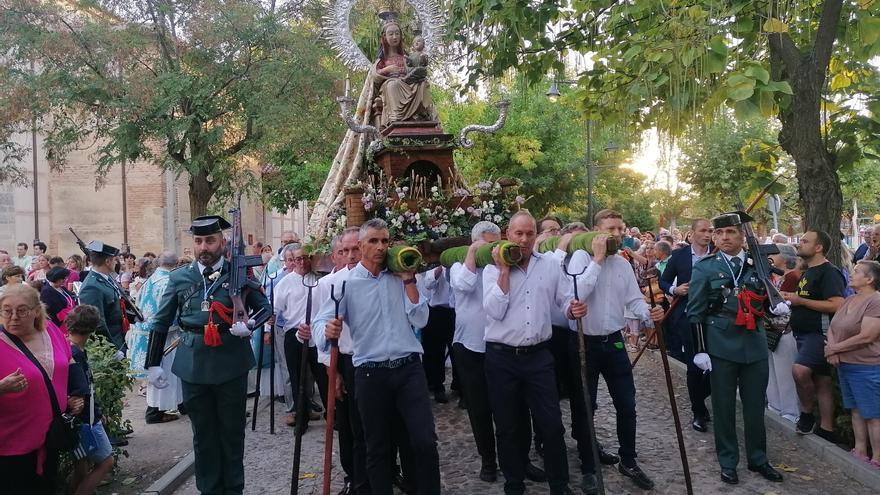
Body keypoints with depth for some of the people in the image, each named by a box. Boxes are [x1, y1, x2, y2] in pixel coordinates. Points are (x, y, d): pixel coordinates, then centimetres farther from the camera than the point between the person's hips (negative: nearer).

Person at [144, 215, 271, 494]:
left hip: (231, 364, -1)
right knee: (203, 434, 13)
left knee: (232, 432, 12)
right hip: (193, 366, 2)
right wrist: (152, 363, 5)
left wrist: (249, 324, -15)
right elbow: (161, 323, 8)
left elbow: (264, 308, 5)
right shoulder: (179, 278, 3)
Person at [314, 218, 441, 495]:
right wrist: (328, 330, -35)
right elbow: (321, 322, -12)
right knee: (378, 448, 11)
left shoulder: (400, 278, 7)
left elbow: (420, 320, -1)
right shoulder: (346, 282, -2)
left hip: (409, 368, 2)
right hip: (371, 373, -1)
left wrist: (409, 280, -5)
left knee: (426, 442, -2)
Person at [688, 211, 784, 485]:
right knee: (724, 407, 7)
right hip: (721, 348, -3)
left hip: (755, 346, 3)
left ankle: (758, 459, 30)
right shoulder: (704, 268, -3)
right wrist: (699, 350, -9)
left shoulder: (758, 264, 6)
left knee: (755, 406, 13)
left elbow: (767, 298, 19)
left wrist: (778, 305, -5)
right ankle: (728, 462, 22)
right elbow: (695, 312, -4)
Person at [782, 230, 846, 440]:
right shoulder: (807, 272, 15)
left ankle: (806, 413, -2)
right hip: (805, 333, 9)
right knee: (821, 380, 12)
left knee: (800, 370, -25)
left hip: (820, 333, -9)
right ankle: (826, 430, 18)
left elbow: (837, 305, -24)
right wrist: (791, 298, 8)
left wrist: (800, 300, -19)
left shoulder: (829, 272, -13)